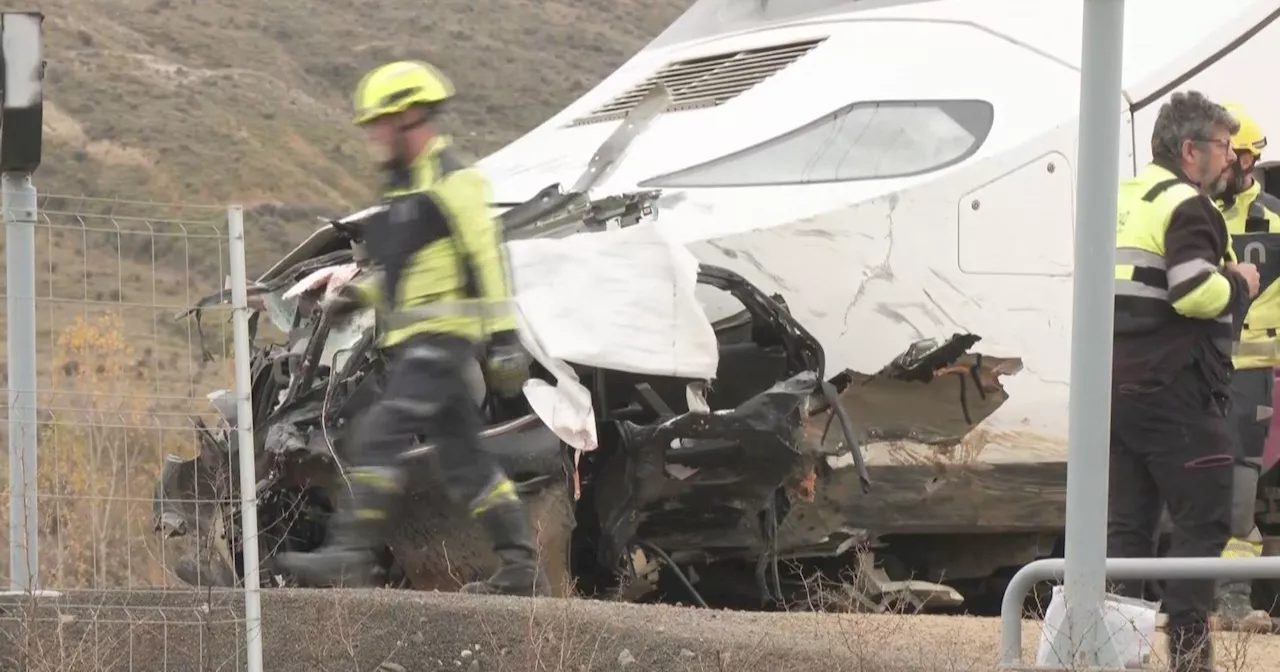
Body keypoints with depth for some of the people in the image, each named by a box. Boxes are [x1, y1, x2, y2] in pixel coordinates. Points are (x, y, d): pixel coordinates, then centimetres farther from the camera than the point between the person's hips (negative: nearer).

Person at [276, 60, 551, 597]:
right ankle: (521, 566, 12)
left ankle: (350, 553, -22)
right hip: (415, 343, 10)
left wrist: (503, 336, -19)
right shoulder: (406, 185, 20)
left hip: (442, 335, -10)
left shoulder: (452, 180, -10)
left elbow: (486, 258, -15)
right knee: (462, 456, 9)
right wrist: (362, 294, 15)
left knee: (379, 435, -18)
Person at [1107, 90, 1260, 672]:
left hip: (1117, 381, 9)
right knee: (1203, 519, -4)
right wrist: (1239, 285, -4)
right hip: (1174, 388, -9)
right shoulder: (1186, 207, -12)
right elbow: (1196, 292, -24)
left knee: (1127, 520, 10)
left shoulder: (1122, 200, 17)